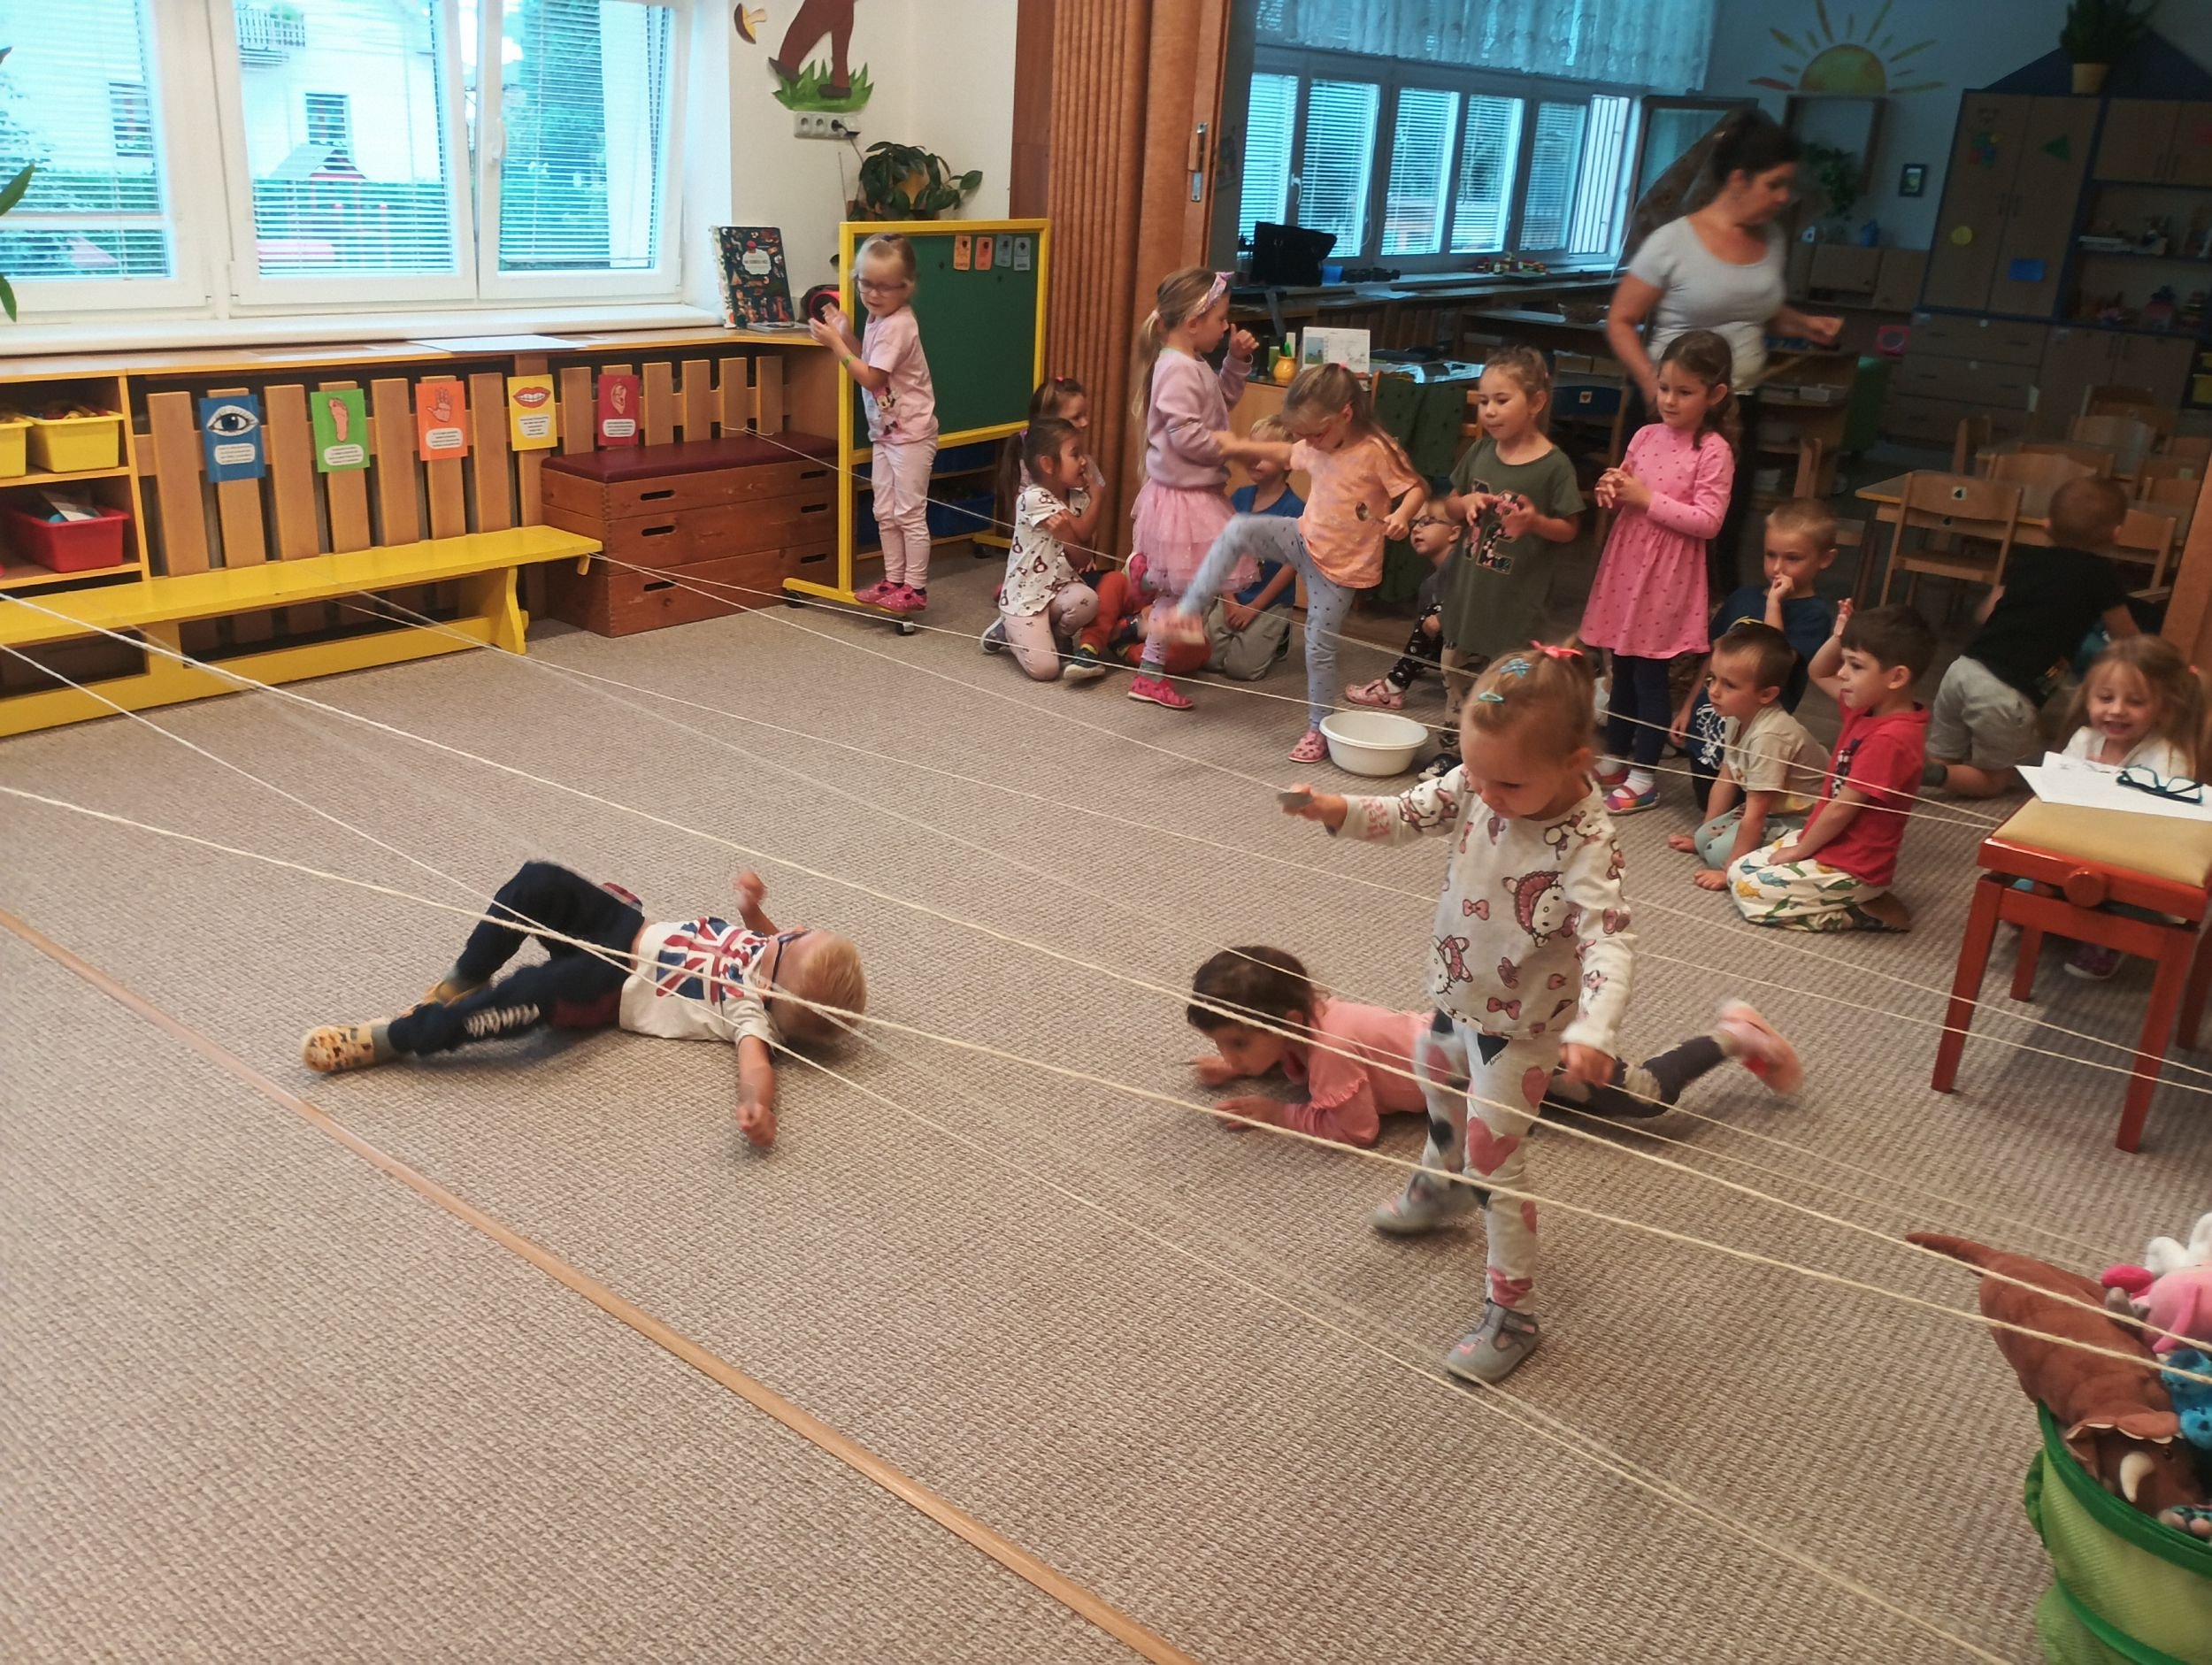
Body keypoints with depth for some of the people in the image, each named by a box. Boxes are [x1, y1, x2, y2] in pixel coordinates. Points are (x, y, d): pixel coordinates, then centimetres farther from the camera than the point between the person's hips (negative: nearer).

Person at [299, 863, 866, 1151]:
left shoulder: (753, 1010, -25)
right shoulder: (773, 948, -4)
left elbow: (756, 1061, -43)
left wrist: (758, 1107, -65)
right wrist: (754, 906, -3)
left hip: (613, 989, -8)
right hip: (631, 928, 8)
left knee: (531, 995, -35)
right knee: (540, 882, -17)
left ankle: (387, 1040, -19)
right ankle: (463, 982, -2)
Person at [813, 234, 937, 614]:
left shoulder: (897, 325, -20)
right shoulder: (878, 318, 8)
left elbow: (871, 378, -21)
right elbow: (868, 366, 11)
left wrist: (835, 342, -18)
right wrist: (845, 333, 0)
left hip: (910, 433, -9)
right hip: (886, 431, 9)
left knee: (910, 512, -2)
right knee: (885, 512, 13)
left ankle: (915, 587, 5)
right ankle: (893, 580, 21)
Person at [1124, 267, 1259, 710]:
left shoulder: (1195, 366, 9)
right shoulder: (1177, 369, -21)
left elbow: (1223, 398, 26)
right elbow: (1186, 436, -26)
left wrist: (1237, 361, 11)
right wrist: (1234, 449, -14)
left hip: (1199, 492, 10)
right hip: (1182, 496, -10)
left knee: (1179, 589, 16)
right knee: (1178, 590, -1)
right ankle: (1149, 676, 8)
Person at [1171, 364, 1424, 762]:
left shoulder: (1377, 451, -19)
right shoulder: (1317, 448, 1)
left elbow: (1415, 489, -16)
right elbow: (1286, 454, 22)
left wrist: (1401, 515, -36)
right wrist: (1239, 446, 21)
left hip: (1340, 565, -6)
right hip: (1304, 539, 6)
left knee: (1319, 649, 0)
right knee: (1239, 530, -16)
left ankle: (1318, 729, 18)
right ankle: (1189, 611, -14)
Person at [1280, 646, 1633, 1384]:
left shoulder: (1586, 843, -34)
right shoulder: (1478, 783, -17)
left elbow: (1609, 942, -40)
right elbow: (1408, 814, -8)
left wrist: (1592, 1031, -56)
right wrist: (1339, 811, -28)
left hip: (1518, 1025, -8)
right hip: (1458, 994, 8)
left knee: (1494, 1165, 0)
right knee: (1436, 1078, 33)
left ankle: (1511, 1314, 19)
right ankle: (1440, 1186, 64)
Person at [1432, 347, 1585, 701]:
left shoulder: (1554, 465, -13)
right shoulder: (1481, 451, 2)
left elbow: (1570, 530, -7)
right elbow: (1450, 505, 14)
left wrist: (1535, 522, -26)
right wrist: (1466, 502, -9)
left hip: (1514, 601, -6)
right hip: (1468, 589, 6)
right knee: (1455, 669, 19)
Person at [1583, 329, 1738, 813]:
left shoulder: (1714, 451, -12)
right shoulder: (1646, 436, 6)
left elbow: (1708, 521, -18)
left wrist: (1648, 499, -19)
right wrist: (1612, 490, -6)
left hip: (1667, 579, -6)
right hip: (1626, 568, 6)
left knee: (1650, 675, 0)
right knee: (1622, 670, 16)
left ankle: (1644, 777, 10)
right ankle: (1615, 759, 29)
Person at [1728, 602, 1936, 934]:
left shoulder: (1889, 739, -29)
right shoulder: (1868, 709, 0)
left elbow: (1842, 808, -24)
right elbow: (1819, 674, 17)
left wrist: (1798, 851, -11)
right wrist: (1839, 637, -3)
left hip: (1850, 867, -10)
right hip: (1831, 844, 10)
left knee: (1747, 888, -10)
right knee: (1741, 867, 14)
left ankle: (1868, 911, -4)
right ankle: (1863, 897, 10)